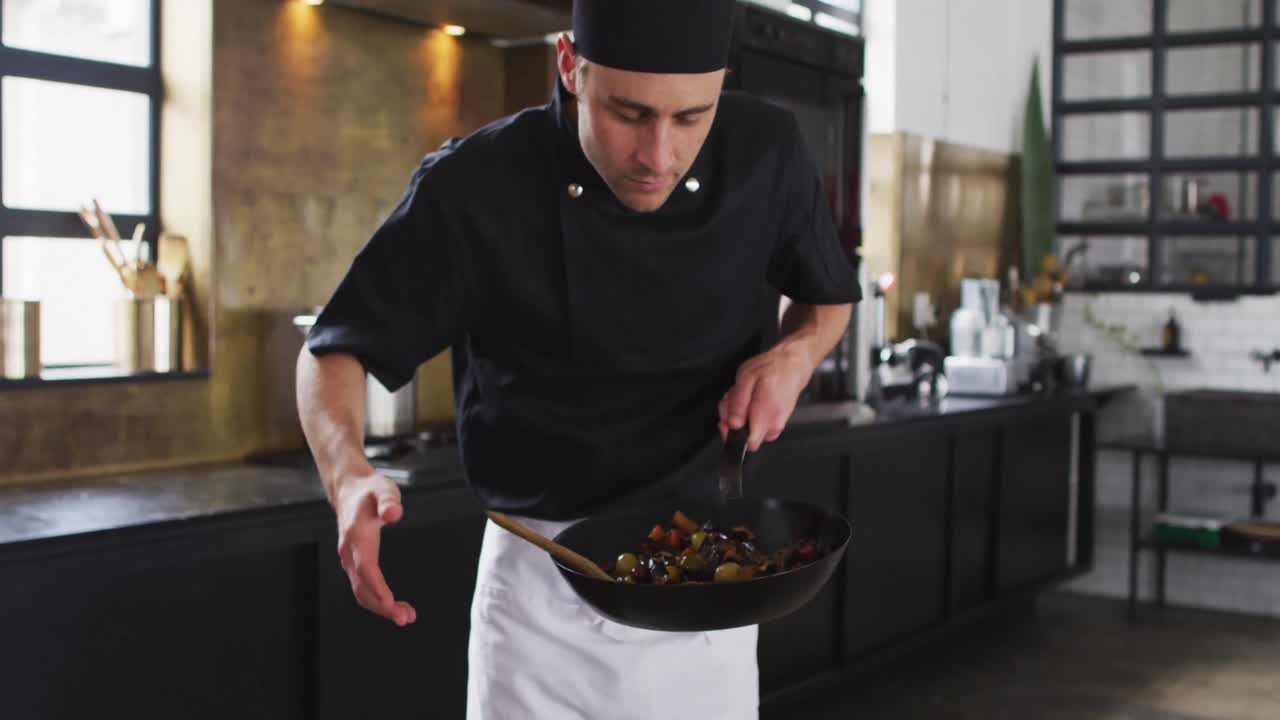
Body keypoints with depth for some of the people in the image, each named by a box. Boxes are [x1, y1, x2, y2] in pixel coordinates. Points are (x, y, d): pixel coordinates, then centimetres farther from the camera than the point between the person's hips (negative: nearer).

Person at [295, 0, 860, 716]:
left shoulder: (769, 155, -10)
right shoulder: (474, 188, -18)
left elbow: (829, 299, 10)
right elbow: (335, 350, -8)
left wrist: (795, 354, -12)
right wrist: (349, 476, -28)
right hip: (540, 580, -2)